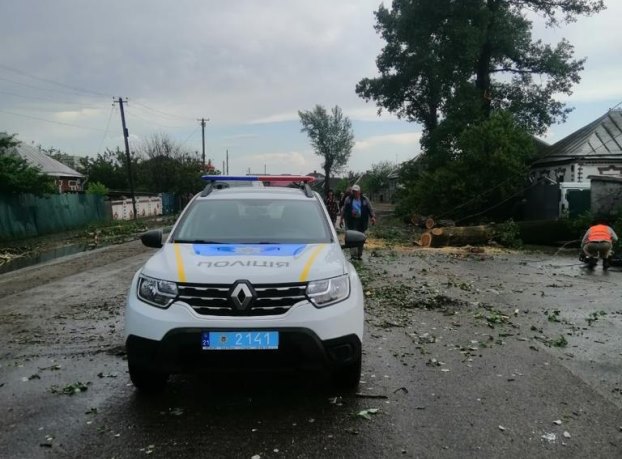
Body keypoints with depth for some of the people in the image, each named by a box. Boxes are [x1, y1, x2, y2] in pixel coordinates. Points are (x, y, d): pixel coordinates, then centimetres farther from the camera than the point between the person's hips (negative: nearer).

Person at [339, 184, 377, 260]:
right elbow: (343, 209, 10)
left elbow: (370, 209, 6)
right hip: (351, 221, -1)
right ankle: (354, 254, -11)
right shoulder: (348, 199, 7)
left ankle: (359, 254, 17)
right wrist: (342, 219, 5)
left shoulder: (365, 199, 6)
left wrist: (373, 217, -8)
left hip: (361, 222, 1)